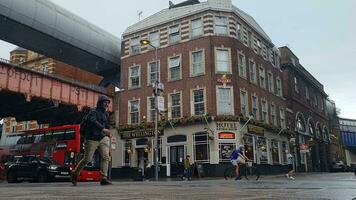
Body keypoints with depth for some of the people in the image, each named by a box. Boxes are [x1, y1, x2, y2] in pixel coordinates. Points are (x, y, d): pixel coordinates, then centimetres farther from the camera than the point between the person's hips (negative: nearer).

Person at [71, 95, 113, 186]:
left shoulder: (106, 114, 14)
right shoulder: (93, 112, -7)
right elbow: (93, 121, -27)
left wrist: (108, 133, 9)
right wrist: (103, 129, -41)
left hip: (103, 138, 6)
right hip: (92, 139, -6)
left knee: (106, 157, -11)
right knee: (87, 159, 0)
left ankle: (104, 178, -9)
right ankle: (74, 173, 24)